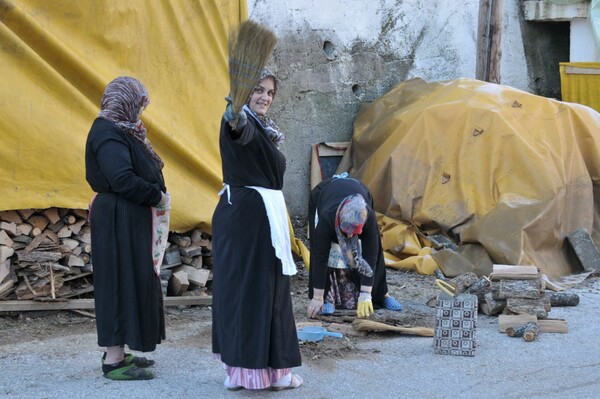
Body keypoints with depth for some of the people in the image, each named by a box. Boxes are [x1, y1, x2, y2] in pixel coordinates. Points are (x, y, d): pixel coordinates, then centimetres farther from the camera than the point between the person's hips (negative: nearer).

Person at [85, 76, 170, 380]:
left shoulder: (120, 130, 14)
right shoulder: (109, 133, -17)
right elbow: (122, 178, -27)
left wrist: (155, 193, 0)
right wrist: (157, 196, -15)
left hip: (129, 219, 10)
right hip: (119, 220, -10)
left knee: (134, 281, 14)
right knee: (122, 281, -7)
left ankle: (118, 352, 22)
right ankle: (113, 360, -3)